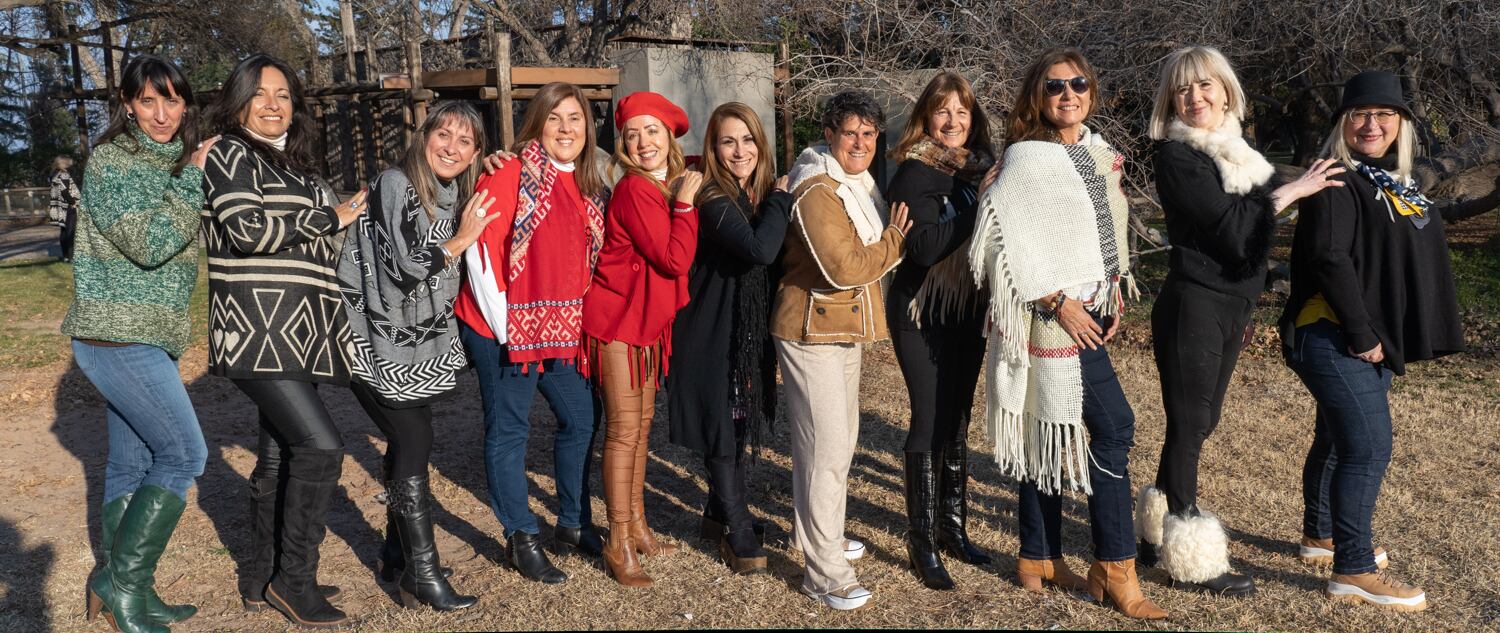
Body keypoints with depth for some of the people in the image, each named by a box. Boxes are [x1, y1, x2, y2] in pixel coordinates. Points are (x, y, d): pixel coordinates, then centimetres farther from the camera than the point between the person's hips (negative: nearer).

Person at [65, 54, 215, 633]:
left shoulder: (173, 162, 14)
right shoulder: (112, 161, -10)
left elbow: (182, 242, 23)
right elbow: (148, 243, -20)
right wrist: (192, 178, -14)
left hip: (143, 336, 8)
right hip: (116, 333, -8)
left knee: (132, 465, 12)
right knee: (184, 454, -11)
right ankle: (122, 579, 0)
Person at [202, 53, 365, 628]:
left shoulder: (291, 164, 19)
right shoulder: (228, 154, -3)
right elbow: (248, 229, -17)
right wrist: (329, 219, -10)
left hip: (296, 334, 8)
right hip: (259, 332, -8)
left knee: (281, 453, 13)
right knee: (320, 446, -16)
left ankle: (262, 580, 24)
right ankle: (293, 579, -3)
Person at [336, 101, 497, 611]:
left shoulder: (455, 198, 9)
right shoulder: (395, 185, -15)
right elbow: (406, 266, -21)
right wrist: (462, 238, -12)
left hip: (418, 345, 8)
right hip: (378, 344, -7)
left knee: (408, 443, 14)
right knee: (415, 444, -9)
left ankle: (399, 548, 29)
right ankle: (422, 576, -3)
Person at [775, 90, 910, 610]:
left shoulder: (860, 185, 13)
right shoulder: (817, 192, -19)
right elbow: (844, 267, -24)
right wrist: (895, 240, -12)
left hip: (845, 329, 10)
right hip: (812, 332, -10)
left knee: (841, 439, 20)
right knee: (825, 448, -8)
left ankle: (823, 534, 38)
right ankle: (825, 573, 0)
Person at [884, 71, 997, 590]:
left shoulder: (979, 167, 7)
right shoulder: (915, 172, -12)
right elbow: (926, 248, -24)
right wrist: (980, 201, -24)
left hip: (968, 311, 6)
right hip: (923, 313, -6)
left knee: (958, 420, 13)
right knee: (931, 422, -3)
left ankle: (952, 527, 26)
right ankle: (922, 541, 10)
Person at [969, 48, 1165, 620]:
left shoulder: (1099, 153, 13)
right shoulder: (1027, 156, -11)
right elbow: (1009, 235, -19)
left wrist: (1115, 290, 9)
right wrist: (1058, 302, -18)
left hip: (1089, 309, 8)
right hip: (1054, 313, -8)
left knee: (1051, 433, 12)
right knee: (1113, 427, -7)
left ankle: (1039, 559, 22)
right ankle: (1115, 568, 5)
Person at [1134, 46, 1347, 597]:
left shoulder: (1236, 153, 14)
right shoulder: (1176, 154, -10)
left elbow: (1252, 237, 19)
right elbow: (1226, 221, -18)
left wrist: (1244, 309, 17)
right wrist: (1294, 190, -9)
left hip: (1229, 307, 8)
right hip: (1193, 305, -8)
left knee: (1199, 422, 13)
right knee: (1188, 425, -2)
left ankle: (1160, 533, 26)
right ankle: (1190, 561, 6)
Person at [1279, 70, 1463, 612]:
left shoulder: (1395, 182, 15)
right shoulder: (1337, 182, -13)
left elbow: (1415, 263, 21)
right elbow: (1328, 258, -22)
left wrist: (1391, 340, 14)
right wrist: (1362, 335, -20)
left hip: (1373, 340, 9)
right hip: (1333, 338, -9)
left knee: (1338, 439, 19)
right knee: (1369, 447, -11)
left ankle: (1319, 535, 33)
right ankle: (1352, 572, -4)